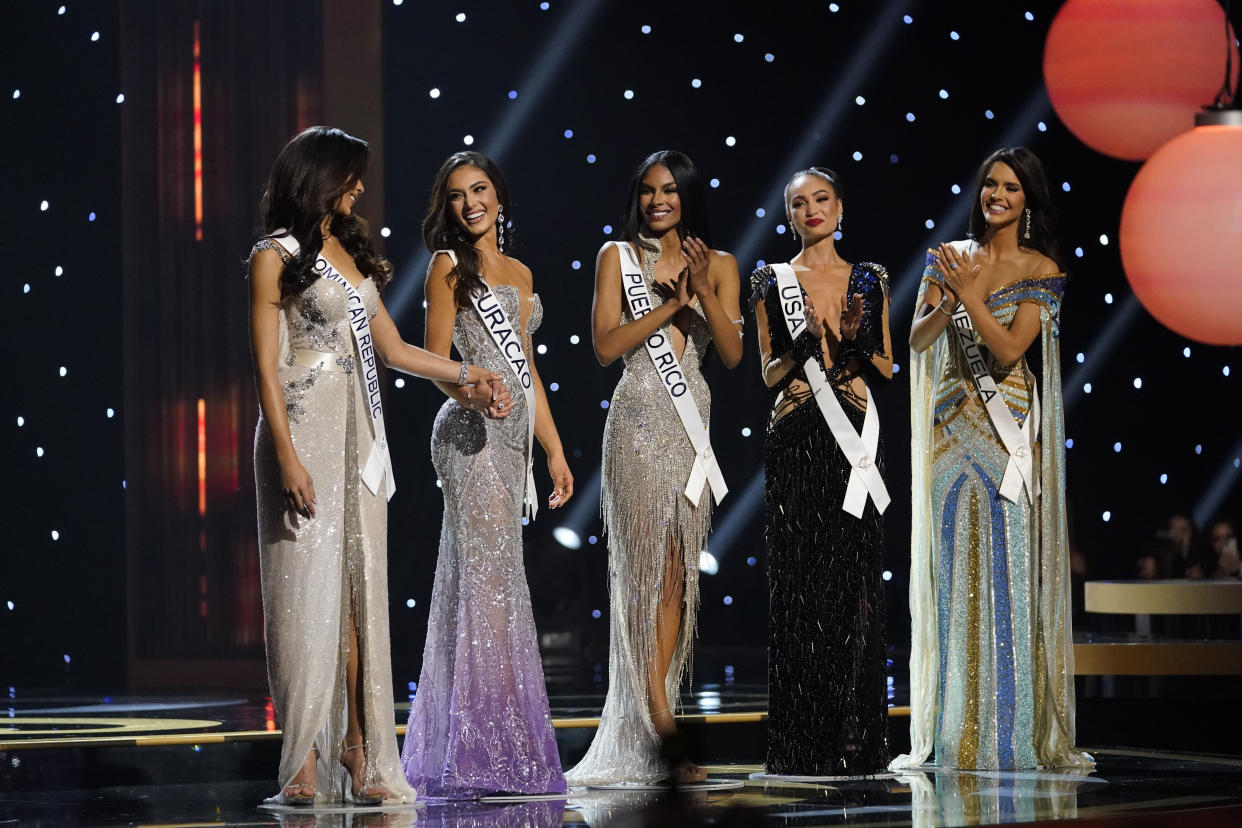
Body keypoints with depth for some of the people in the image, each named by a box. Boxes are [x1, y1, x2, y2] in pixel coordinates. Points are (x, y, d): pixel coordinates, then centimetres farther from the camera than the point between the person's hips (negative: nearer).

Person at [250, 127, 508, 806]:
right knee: (308, 589, -8)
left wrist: (468, 376, 18)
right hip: (305, 429, -7)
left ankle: (359, 748, 1)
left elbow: (392, 348, 24)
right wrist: (287, 457, -16)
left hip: (359, 431, 7)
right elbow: (266, 366, -9)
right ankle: (305, 761, -7)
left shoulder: (351, 253, 18)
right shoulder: (277, 256, -3)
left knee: (361, 588, 1)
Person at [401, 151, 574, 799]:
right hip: (470, 431, -7)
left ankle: (499, 748, 9)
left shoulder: (519, 274, 19)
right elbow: (435, 359, -6)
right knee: (489, 577, -12)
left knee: (494, 583, 7)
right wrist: (473, 393, -25)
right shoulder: (450, 266, 0)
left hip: (513, 434, 7)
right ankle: (485, 752, -13)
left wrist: (555, 449, 18)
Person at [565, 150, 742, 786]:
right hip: (640, 421, -4)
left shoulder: (719, 266, 11)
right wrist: (672, 302, -11)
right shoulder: (618, 257, 4)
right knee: (647, 564, -8)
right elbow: (605, 346, -5)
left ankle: (652, 724, 6)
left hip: (693, 423, 4)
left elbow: (733, 353, 3)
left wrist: (704, 293, -11)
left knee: (678, 570, 2)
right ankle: (663, 729, -8)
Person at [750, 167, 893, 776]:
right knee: (799, 581, -4)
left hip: (855, 438, 1)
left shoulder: (869, 281, 11)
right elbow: (769, 374, 4)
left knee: (854, 581, -2)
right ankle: (803, 743, 0)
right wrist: (806, 340, -14)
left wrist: (856, 339, -9)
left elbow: (886, 368, 11)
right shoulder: (774, 283, 7)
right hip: (795, 440, -1)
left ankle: (856, 741, 2)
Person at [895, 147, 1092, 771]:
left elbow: (1009, 349, -9)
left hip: (1008, 430, -3)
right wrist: (951, 296, -13)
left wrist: (970, 293, -15)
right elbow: (918, 339, 3)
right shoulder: (951, 257, 10)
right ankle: (953, 733, 6)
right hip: (953, 427, 3)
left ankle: (1012, 734, 1)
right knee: (951, 572, 1)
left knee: (1008, 571, -5)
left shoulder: (1042, 271, 1)